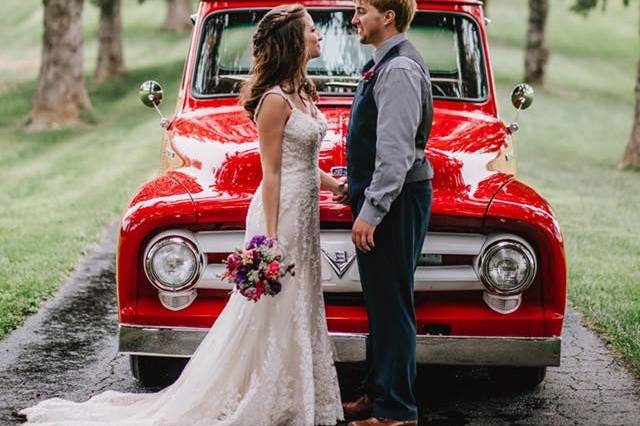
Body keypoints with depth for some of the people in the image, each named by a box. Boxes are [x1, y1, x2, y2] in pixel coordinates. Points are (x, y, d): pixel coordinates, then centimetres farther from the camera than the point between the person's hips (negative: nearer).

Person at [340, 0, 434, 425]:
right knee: (381, 303, 16)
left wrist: (371, 211, -24)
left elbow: (396, 151, -23)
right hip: (384, 195, 11)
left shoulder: (399, 69, -18)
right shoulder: (386, 63, 15)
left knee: (390, 304, -6)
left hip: (394, 199, -11)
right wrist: (356, 186, 21)